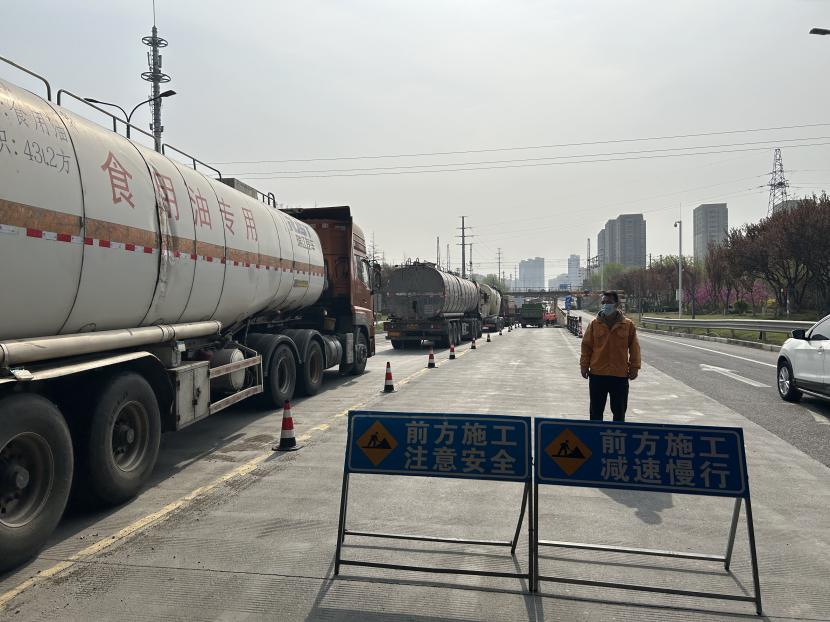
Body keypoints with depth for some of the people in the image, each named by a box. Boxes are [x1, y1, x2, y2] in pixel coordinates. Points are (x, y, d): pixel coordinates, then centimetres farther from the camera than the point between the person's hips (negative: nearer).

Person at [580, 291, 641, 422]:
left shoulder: (628, 325, 0)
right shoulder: (594, 324, 1)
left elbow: (634, 347, 4)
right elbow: (586, 345, 4)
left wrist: (634, 367, 0)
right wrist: (584, 365, 0)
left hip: (620, 375, 0)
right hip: (597, 374, 0)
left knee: (619, 411, 10)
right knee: (596, 411, 8)